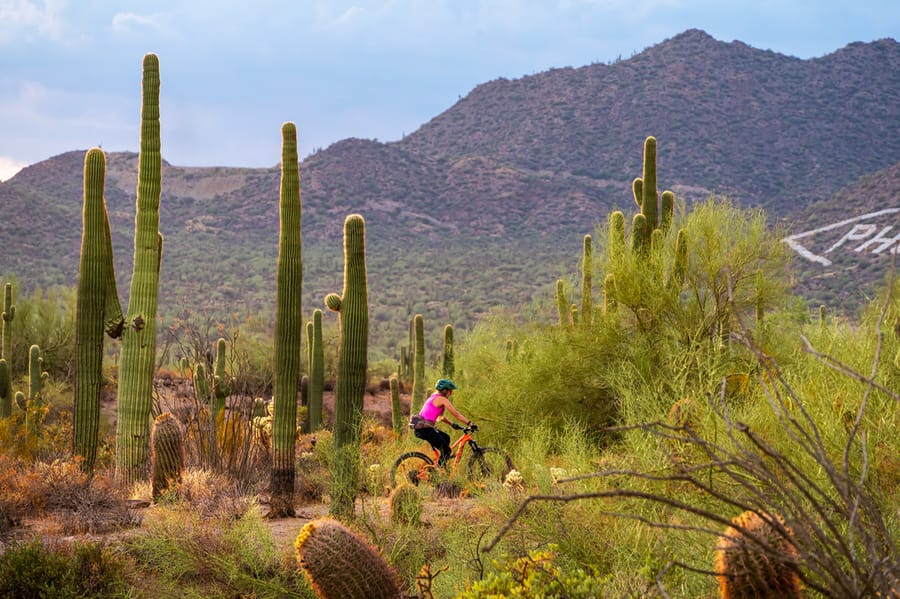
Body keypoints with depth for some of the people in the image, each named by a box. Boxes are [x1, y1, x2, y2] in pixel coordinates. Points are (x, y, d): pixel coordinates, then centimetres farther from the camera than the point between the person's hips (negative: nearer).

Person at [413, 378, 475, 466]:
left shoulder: (434, 398, 22)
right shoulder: (442, 399, -7)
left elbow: (441, 417, 31)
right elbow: (456, 414, -8)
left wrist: (452, 424, 26)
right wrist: (470, 424, -6)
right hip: (425, 428, -10)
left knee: (446, 438, 25)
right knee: (446, 450, -5)